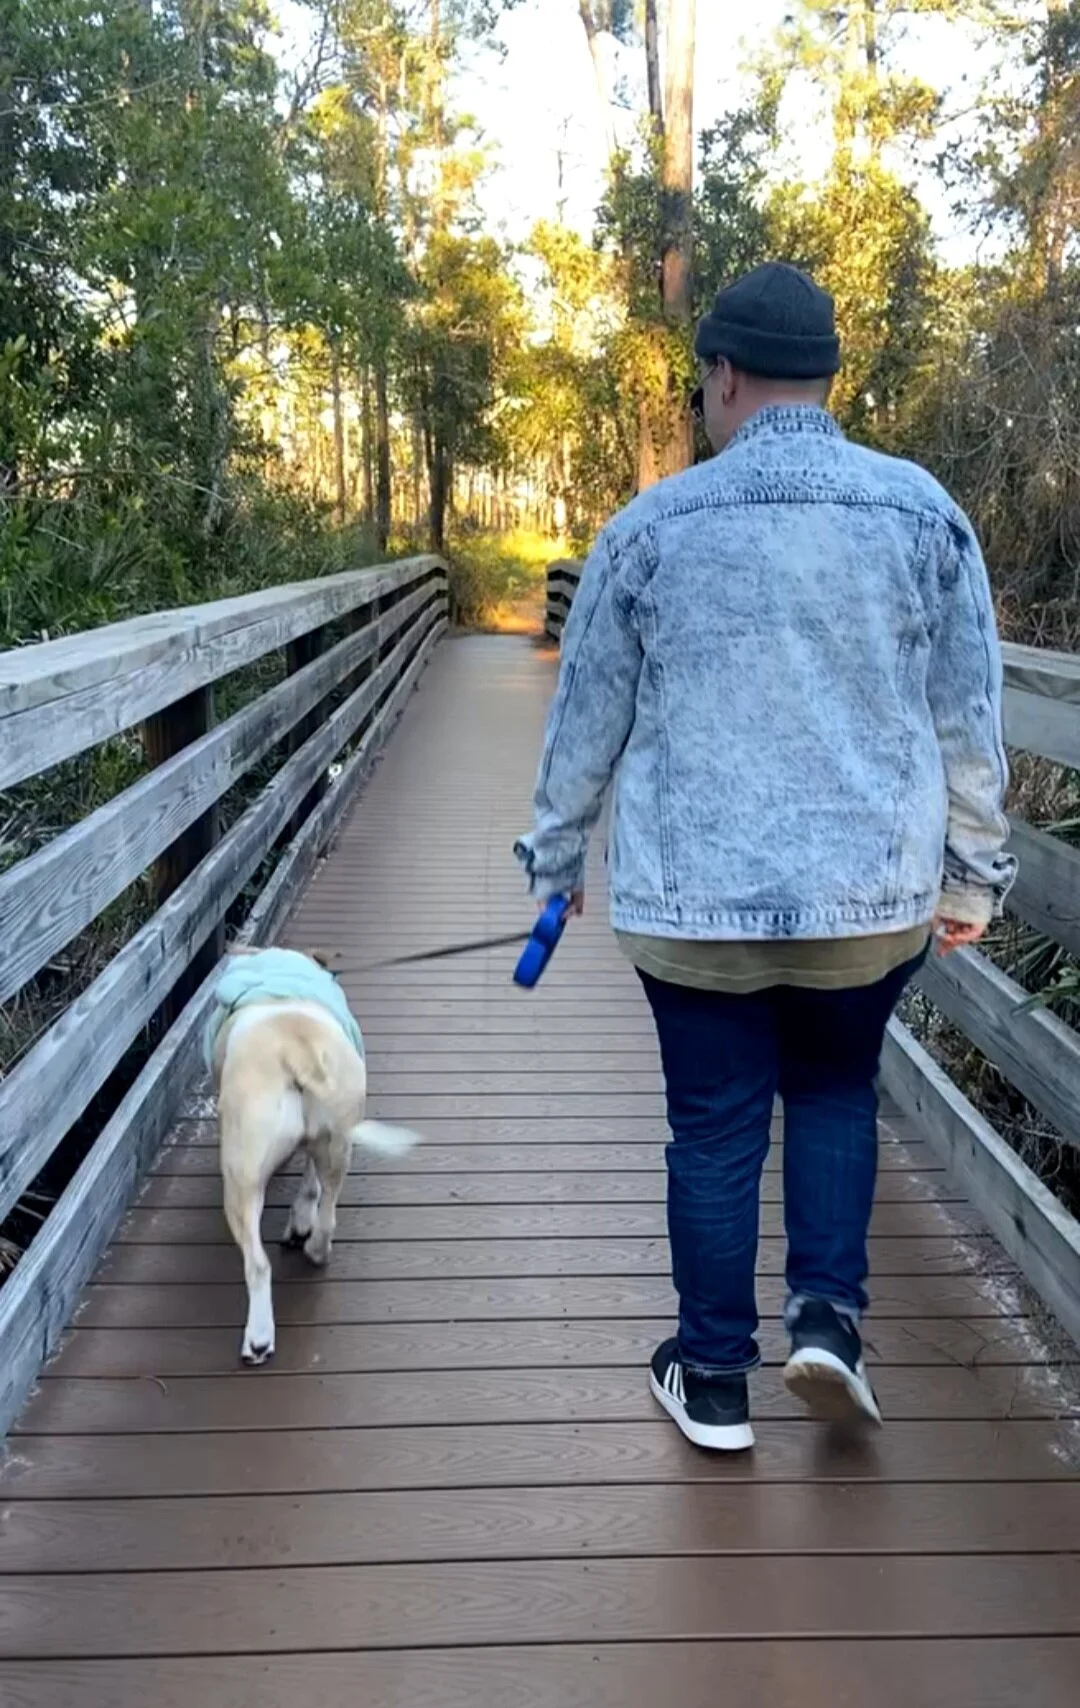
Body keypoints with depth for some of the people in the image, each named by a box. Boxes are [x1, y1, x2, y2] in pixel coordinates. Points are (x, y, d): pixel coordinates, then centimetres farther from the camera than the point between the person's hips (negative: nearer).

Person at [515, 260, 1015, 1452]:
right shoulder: (922, 512, -1)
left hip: (693, 898, -1)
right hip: (872, 893, 1)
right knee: (835, 1093, 24)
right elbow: (969, 717, 3)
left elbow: (586, 717, 3)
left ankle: (713, 1380, 23)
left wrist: (554, 857, 16)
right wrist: (974, 873, 14)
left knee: (715, 1126, 12)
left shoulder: (652, 526, -3)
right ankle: (826, 1317, 14)